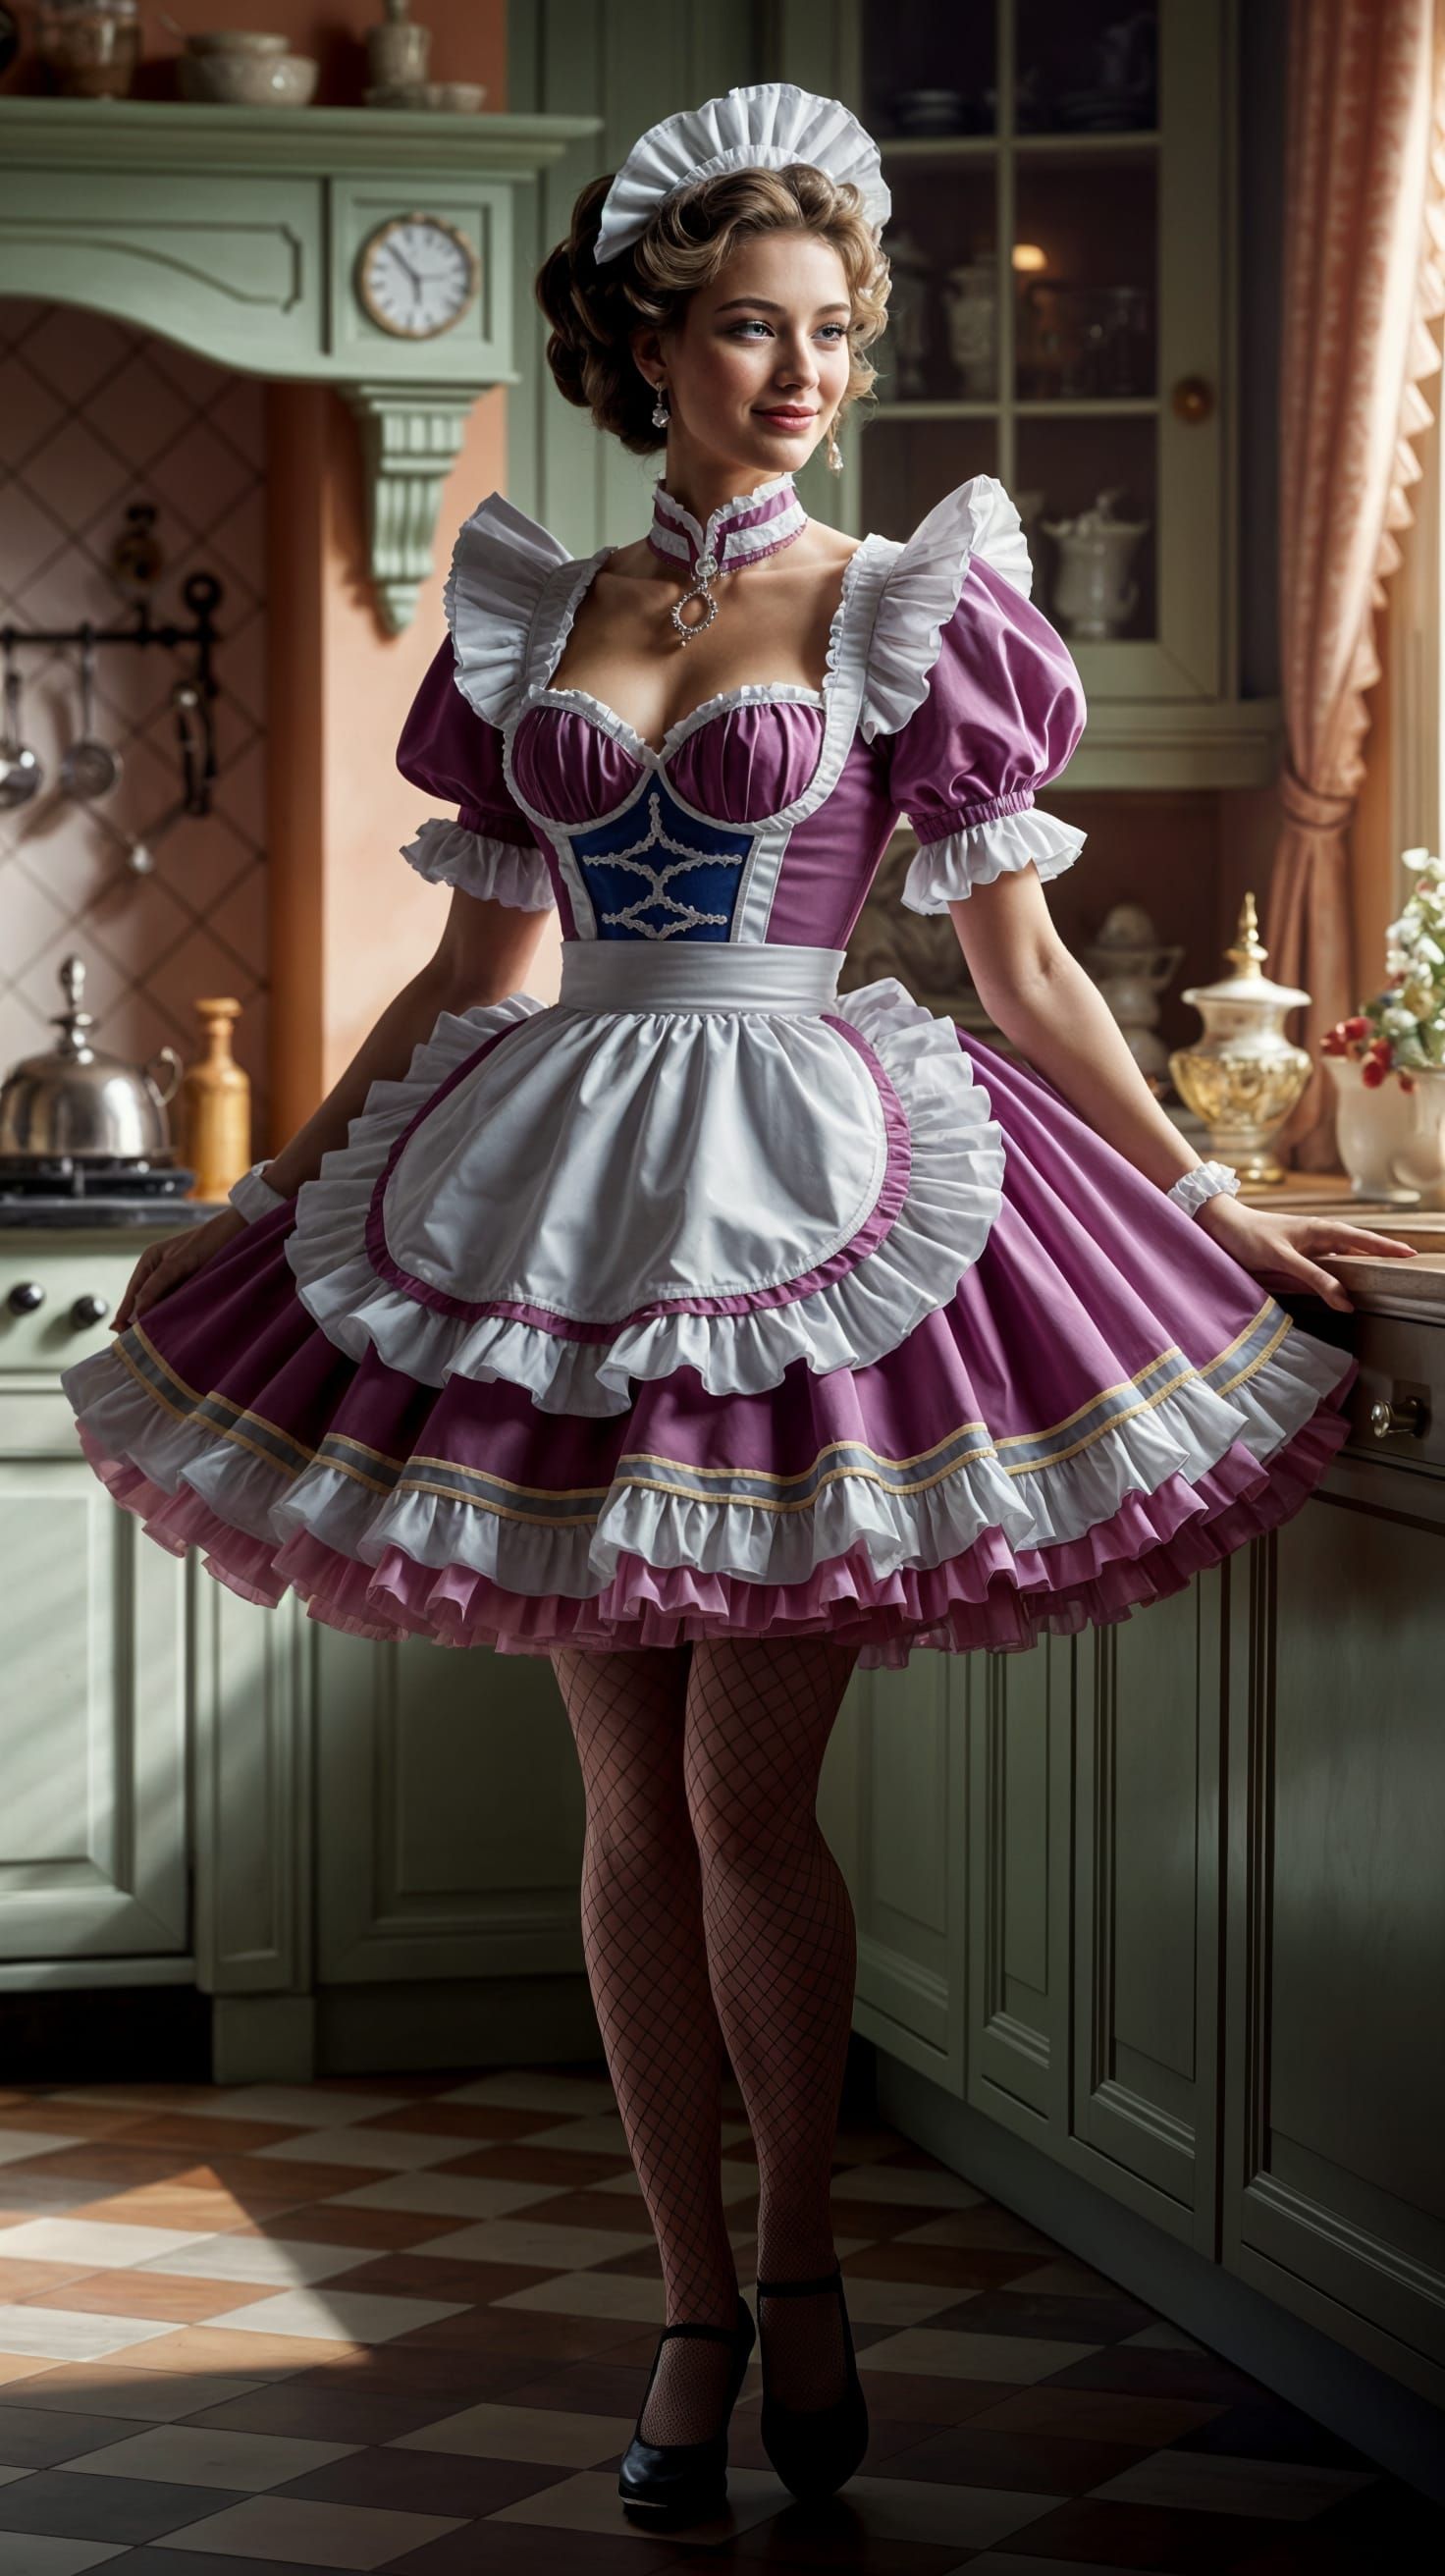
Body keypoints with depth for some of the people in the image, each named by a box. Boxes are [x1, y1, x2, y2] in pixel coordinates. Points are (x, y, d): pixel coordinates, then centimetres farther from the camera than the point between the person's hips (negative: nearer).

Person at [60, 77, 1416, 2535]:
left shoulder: (910, 612, 1)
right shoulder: (530, 617, 10)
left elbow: (1029, 977, 3)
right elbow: (474, 971, 15)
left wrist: (1217, 1207, 0)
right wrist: (266, 1199, 16)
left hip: (817, 1209, -3)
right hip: (560, 1211, 3)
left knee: (747, 1798, -4)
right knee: (632, 1801, 6)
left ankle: (800, 2264, 19)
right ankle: (696, 2308, 17)